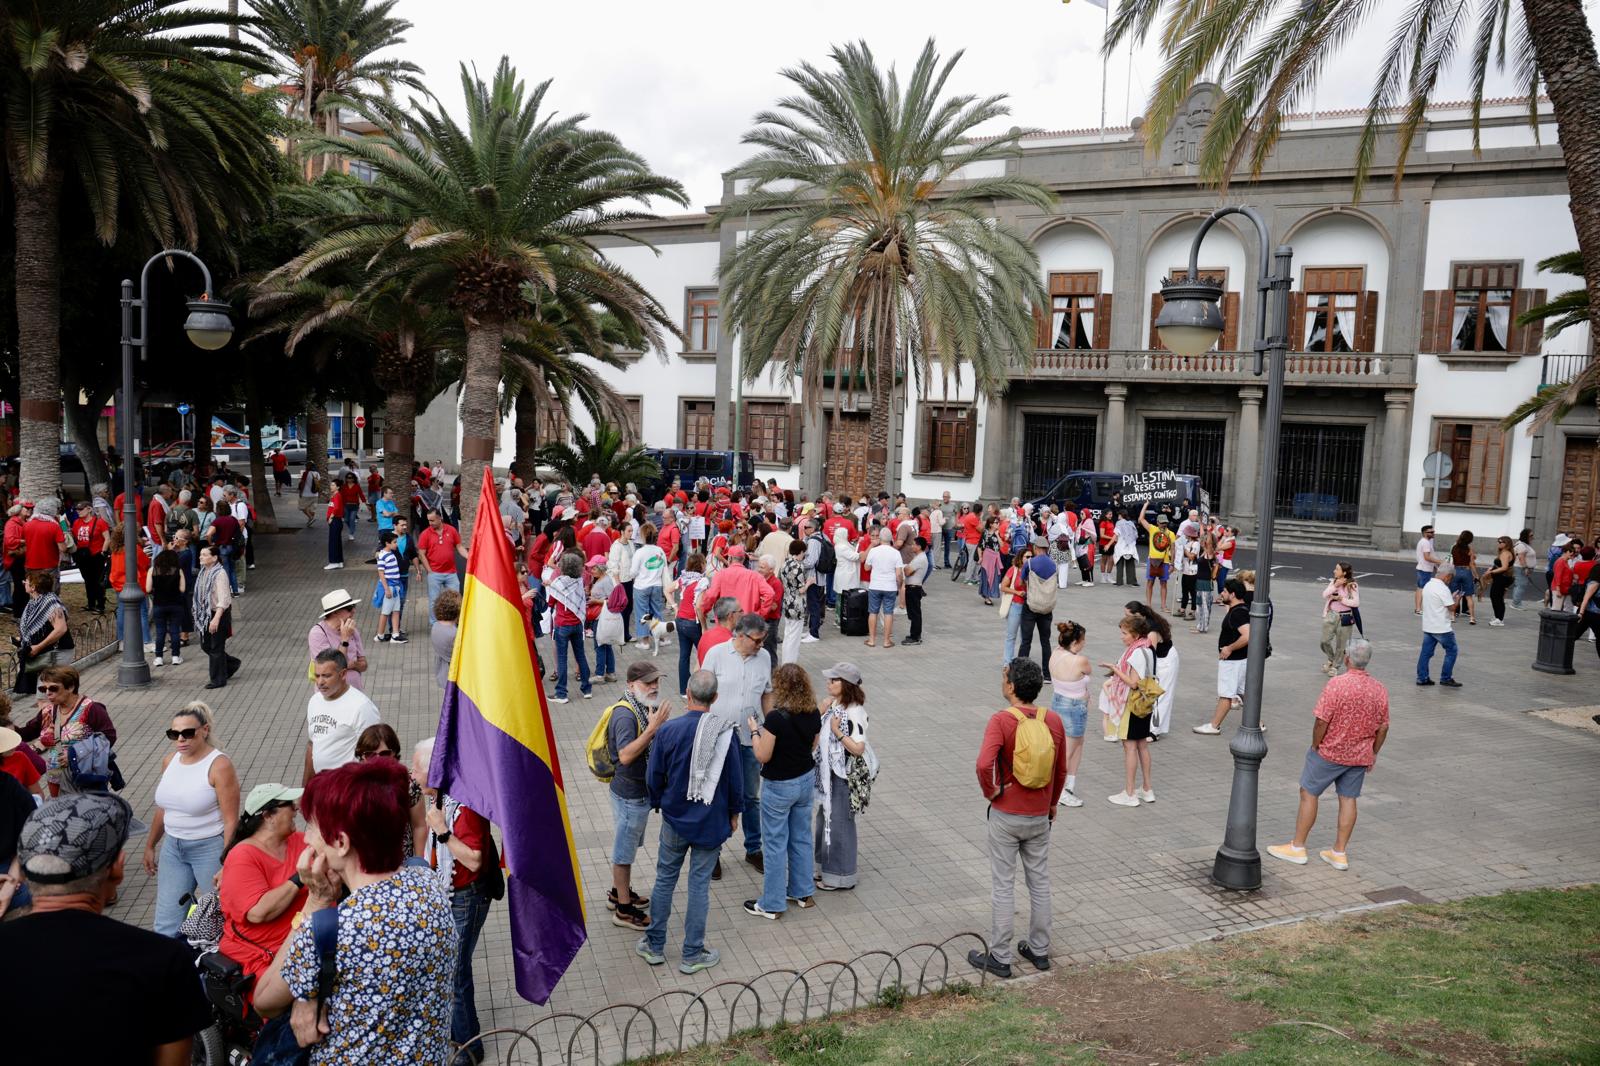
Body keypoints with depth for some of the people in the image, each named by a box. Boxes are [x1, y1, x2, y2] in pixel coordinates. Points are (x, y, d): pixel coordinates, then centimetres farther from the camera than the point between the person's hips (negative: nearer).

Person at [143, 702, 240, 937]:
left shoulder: (219, 766, -16)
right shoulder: (170, 761, 4)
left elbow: (231, 821, -18)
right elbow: (163, 809, 17)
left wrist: (226, 864, -22)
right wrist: (150, 846, 22)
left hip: (210, 848, -6)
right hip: (173, 847, 6)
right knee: (165, 925, 6)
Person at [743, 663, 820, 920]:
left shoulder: (776, 718, -26)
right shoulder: (814, 714, -5)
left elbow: (762, 756, -20)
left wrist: (754, 730, -4)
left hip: (779, 786, -6)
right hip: (805, 780, 7)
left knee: (775, 845, 6)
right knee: (801, 838, 20)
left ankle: (772, 905, 17)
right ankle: (802, 893, 33)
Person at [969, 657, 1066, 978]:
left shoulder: (1001, 721, -20)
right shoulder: (1054, 721, -4)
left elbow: (984, 764, -33)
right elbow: (1061, 770, 6)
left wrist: (990, 791, -14)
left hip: (1006, 816, -4)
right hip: (1040, 817, 5)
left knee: (1002, 886, 6)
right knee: (1040, 883, 17)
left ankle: (999, 958, 15)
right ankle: (1039, 950, 30)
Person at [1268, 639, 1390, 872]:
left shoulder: (1336, 685, -20)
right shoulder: (1380, 689, -1)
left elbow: (1321, 722, -20)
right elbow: (1383, 727, 5)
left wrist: (1315, 746, -6)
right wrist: (1372, 754, 16)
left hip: (1330, 752, -5)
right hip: (1360, 756, 5)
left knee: (1308, 794, 6)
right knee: (1348, 799, 12)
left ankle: (1297, 847, 13)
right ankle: (1340, 853, 18)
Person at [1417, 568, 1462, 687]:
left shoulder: (1428, 585, 9)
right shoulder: (1443, 589, -18)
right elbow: (1451, 607, -16)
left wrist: (1451, 597, 15)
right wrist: (1455, 599, 3)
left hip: (1428, 627, 8)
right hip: (1441, 628, -8)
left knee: (1426, 652, 9)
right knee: (1451, 651, 6)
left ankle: (1422, 678, 11)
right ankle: (1446, 678, 8)